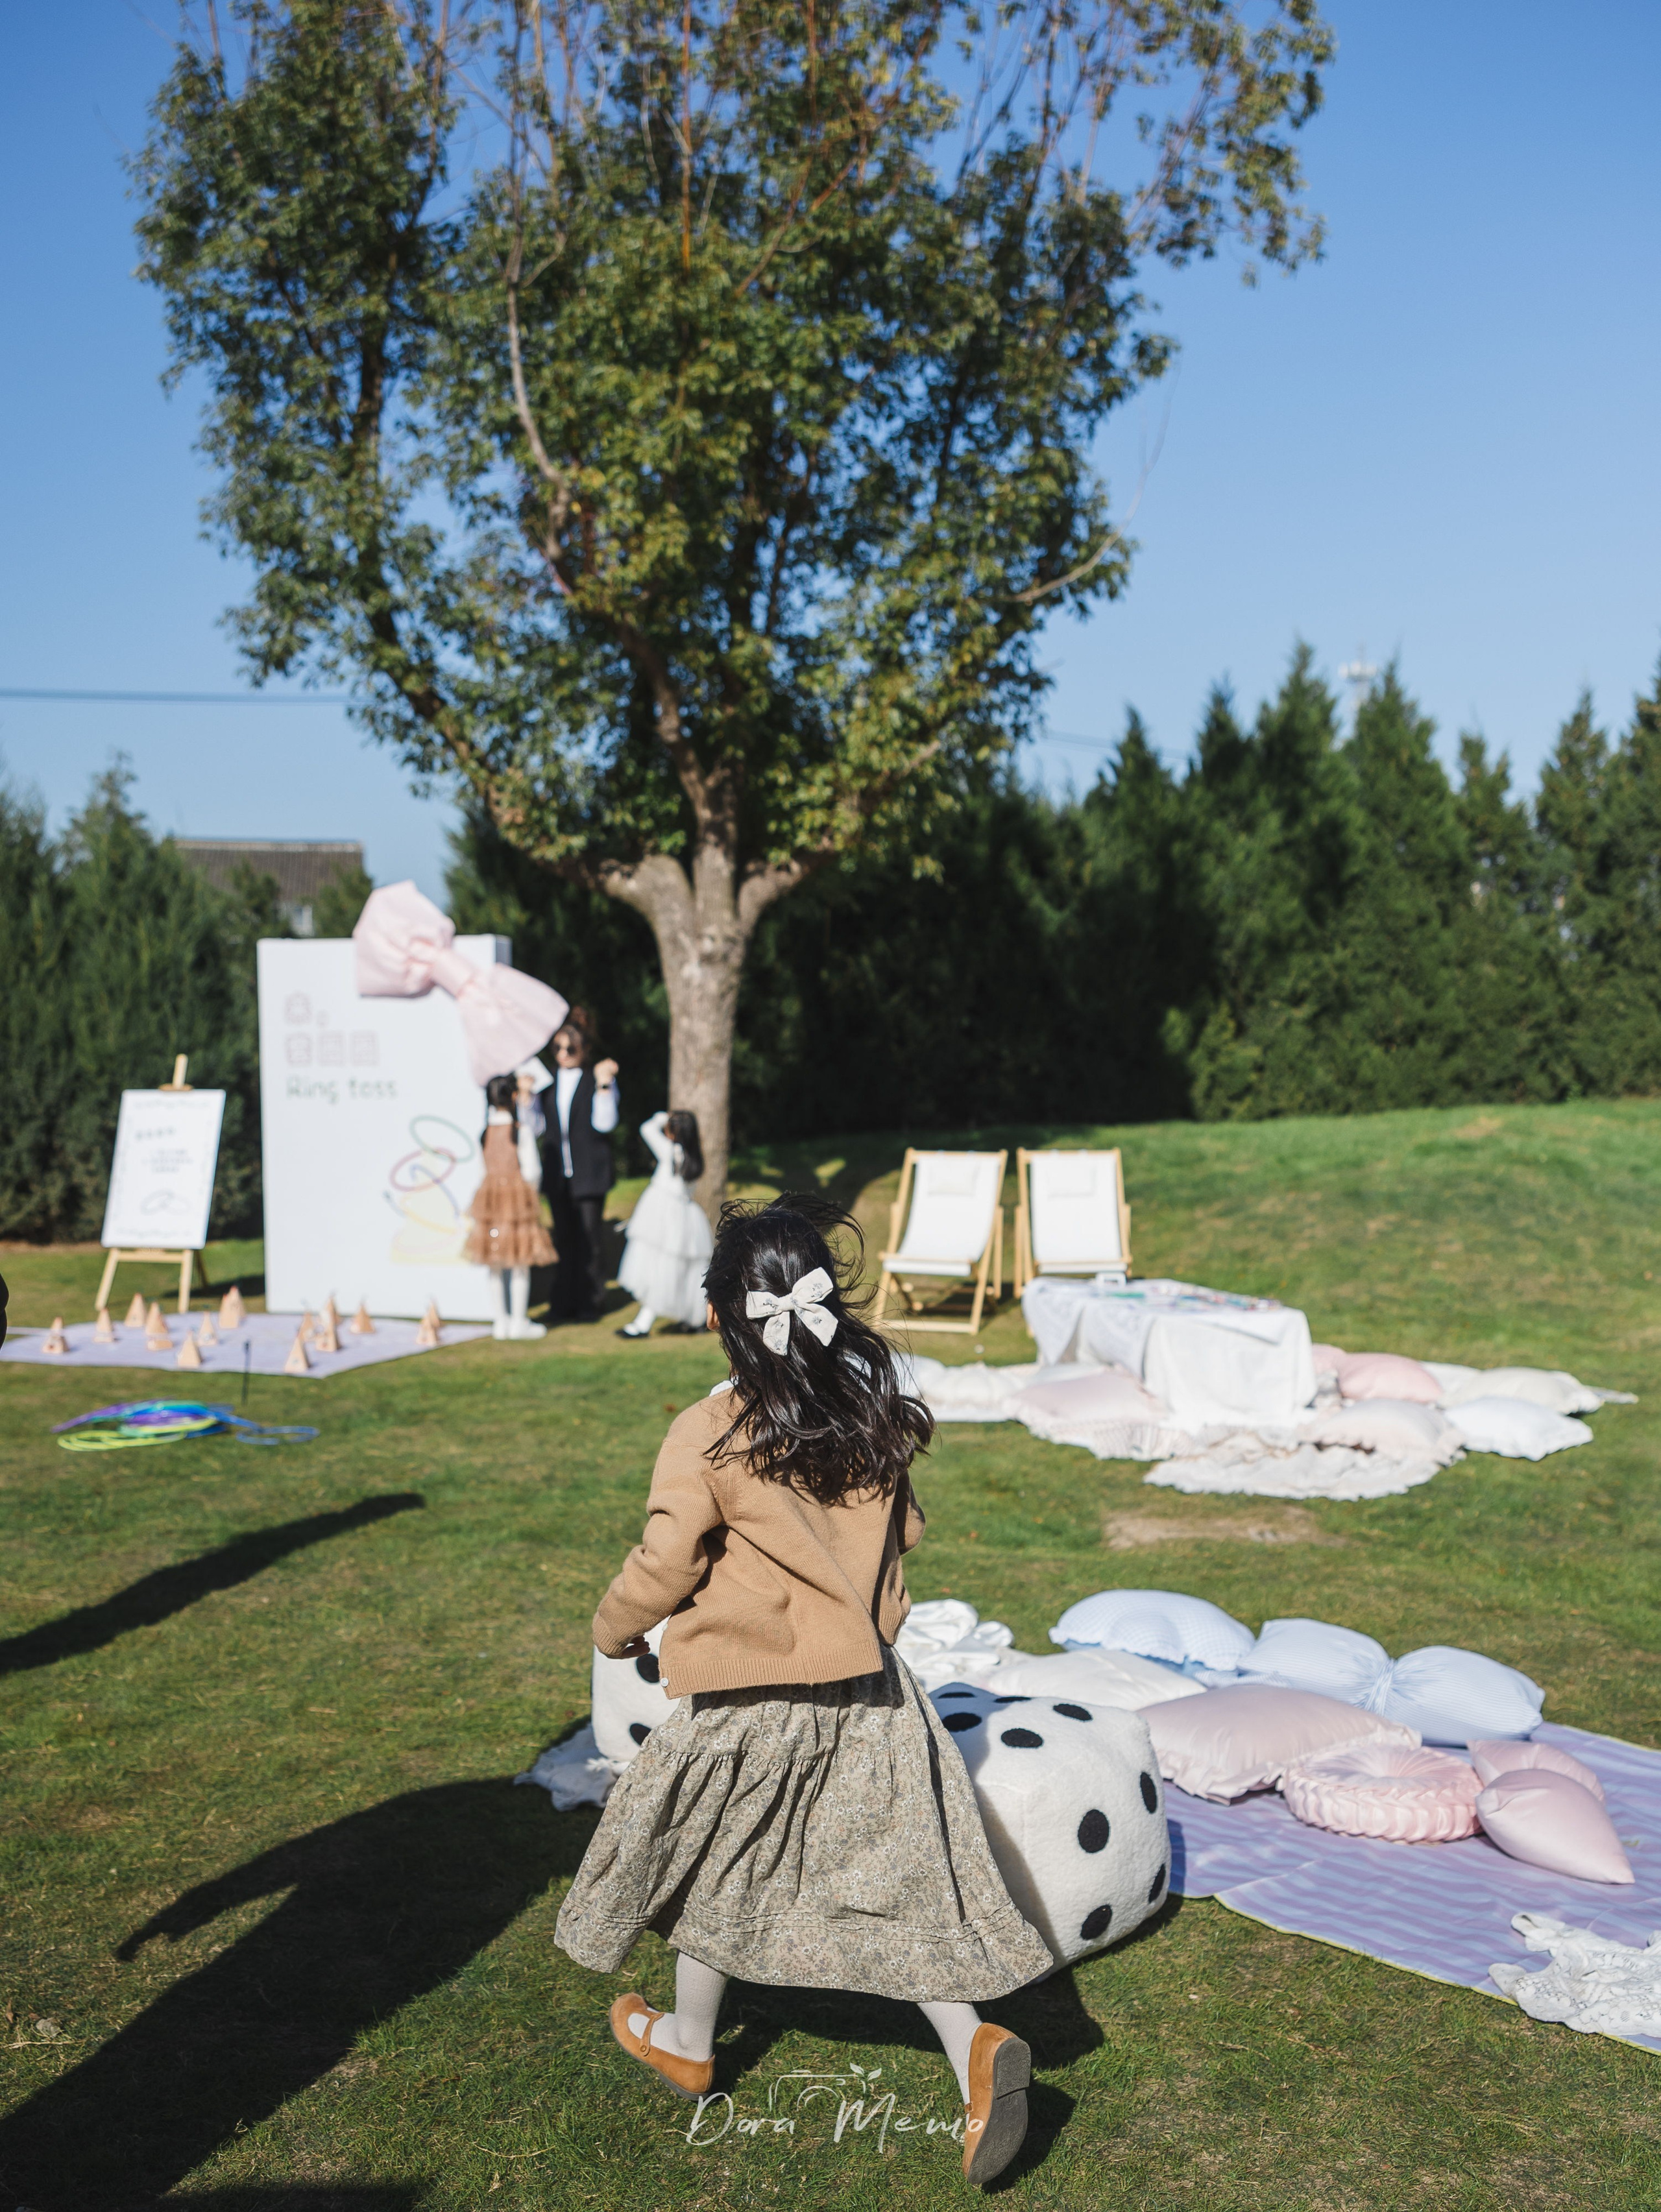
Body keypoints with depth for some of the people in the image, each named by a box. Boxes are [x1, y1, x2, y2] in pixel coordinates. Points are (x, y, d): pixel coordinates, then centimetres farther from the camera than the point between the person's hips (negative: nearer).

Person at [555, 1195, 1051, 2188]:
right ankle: (975, 2045, -5)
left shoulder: (708, 1438, -20)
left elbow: (665, 1567, -12)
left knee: (719, 1872, 19)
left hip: (749, 1703, -3)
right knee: (895, 1878, 11)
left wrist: (616, 1629, 9)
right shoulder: (876, 1415, -5)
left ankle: (689, 2042, 39)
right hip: (868, 1689, 4)